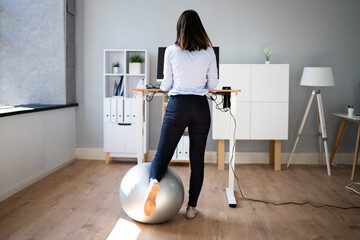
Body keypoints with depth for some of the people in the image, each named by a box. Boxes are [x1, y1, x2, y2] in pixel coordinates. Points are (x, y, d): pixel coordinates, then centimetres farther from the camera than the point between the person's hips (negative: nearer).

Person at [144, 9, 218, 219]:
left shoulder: (171, 51, -1)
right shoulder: (209, 52, 1)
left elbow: (167, 84, 5)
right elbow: (213, 84, 6)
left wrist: (164, 87, 29)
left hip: (177, 105, -1)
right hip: (200, 107, 1)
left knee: (164, 153, 6)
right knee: (197, 158, 9)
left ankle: (154, 181, -26)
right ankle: (192, 207, 15)